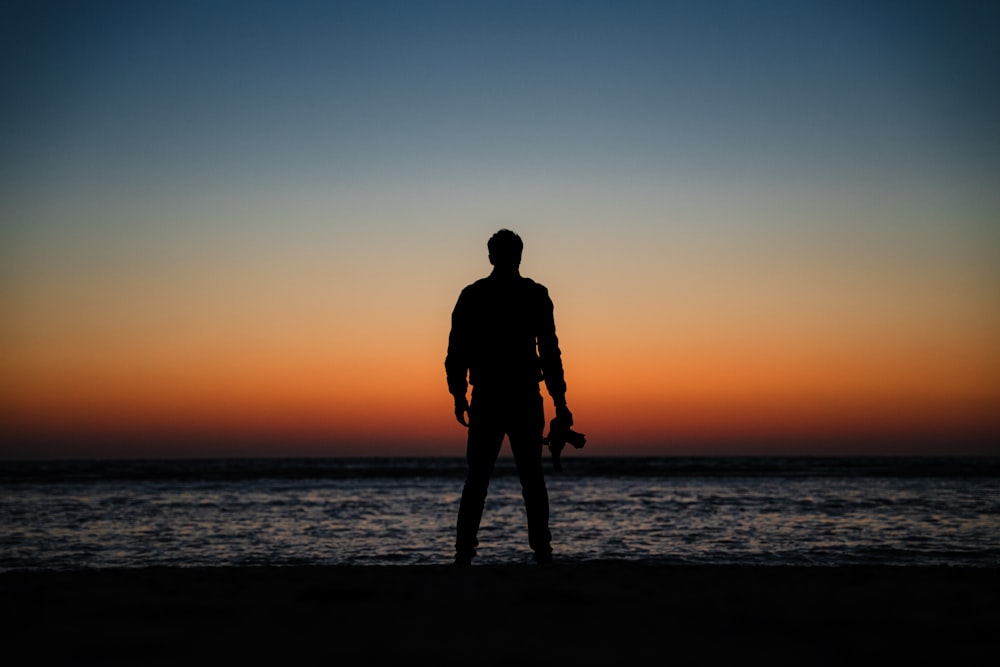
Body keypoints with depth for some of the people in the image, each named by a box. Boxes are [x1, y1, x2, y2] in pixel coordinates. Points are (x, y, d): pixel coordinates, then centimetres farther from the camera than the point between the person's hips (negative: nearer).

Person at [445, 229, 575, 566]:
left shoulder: (472, 295, 4)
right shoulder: (535, 294, 0)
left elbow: (457, 351, 1)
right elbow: (549, 352, -3)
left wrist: (459, 396, 8)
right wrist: (559, 402, 0)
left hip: (486, 400, 1)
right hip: (525, 400, -1)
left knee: (476, 481, 4)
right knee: (532, 480, 6)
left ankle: (464, 554, -3)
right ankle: (542, 552, 2)